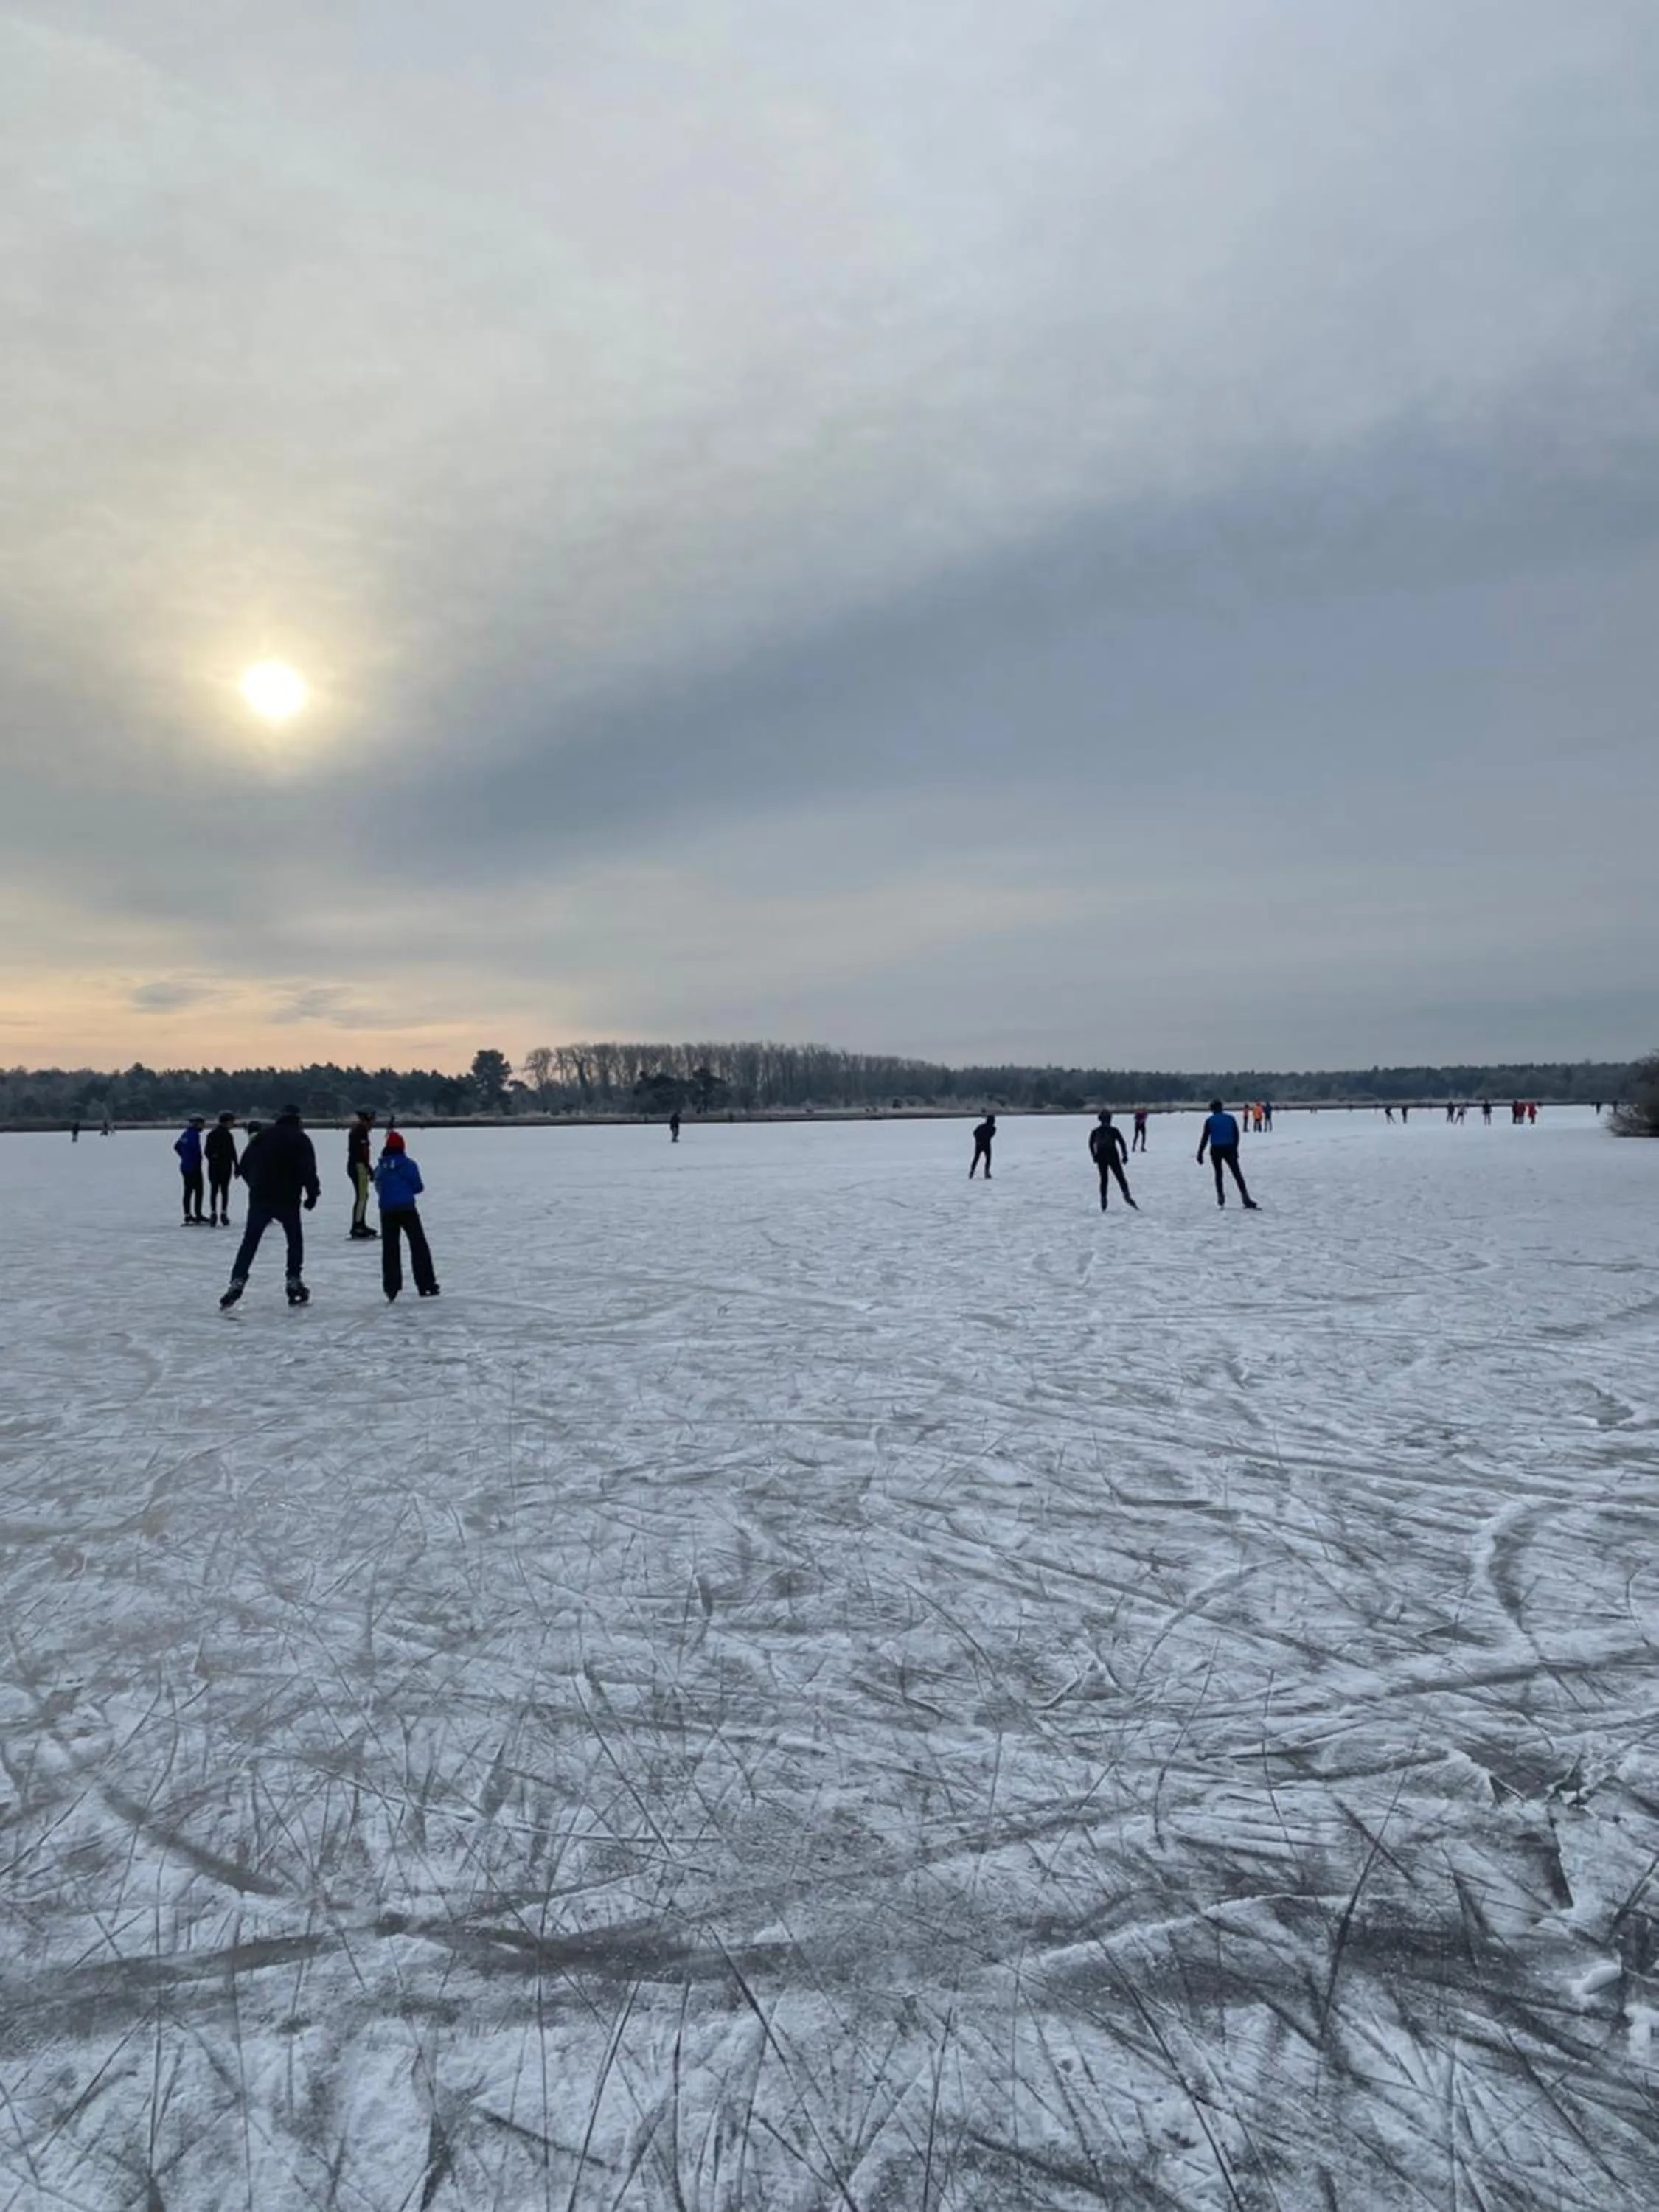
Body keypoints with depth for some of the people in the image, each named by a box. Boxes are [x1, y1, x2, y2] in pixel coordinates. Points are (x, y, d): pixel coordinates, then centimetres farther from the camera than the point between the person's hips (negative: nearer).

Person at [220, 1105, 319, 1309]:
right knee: (295, 1240, 12)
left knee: (249, 1242, 8)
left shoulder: (261, 1136, 9)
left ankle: (237, 1283, -3)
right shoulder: (300, 1139, -3)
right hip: (287, 1199, -3)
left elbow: (244, 1166, 11)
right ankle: (294, 1283, 8)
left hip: (259, 1198, 3)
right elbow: (308, 1169, -13)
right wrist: (313, 1193, -3)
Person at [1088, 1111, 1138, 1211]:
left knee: (1104, 1179, 13)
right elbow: (1122, 1143, -7)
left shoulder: (1095, 1132, 2)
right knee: (1120, 1178, 0)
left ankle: (1103, 1199, 7)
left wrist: (1094, 1156, 19)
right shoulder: (1114, 1130, -6)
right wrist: (1125, 1155, 1)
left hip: (1101, 1159, 3)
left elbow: (1091, 1145, 8)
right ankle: (1126, 1196, -18)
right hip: (1113, 1158, -3)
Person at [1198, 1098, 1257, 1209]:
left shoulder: (1210, 1121, -4)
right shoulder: (1230, 1118, 3)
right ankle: (1246, 1199, -9)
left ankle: (1221, 1198, 14)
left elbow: (1205, 1138, -5)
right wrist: (1235, 1148, 17)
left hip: (1216, 1150, -1)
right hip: (1229, 1149, 1)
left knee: (1218, 1173, 16)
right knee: (1237, 1174, 1)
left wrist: (1200, 1153, -2)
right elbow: (1236, 1135, 7)